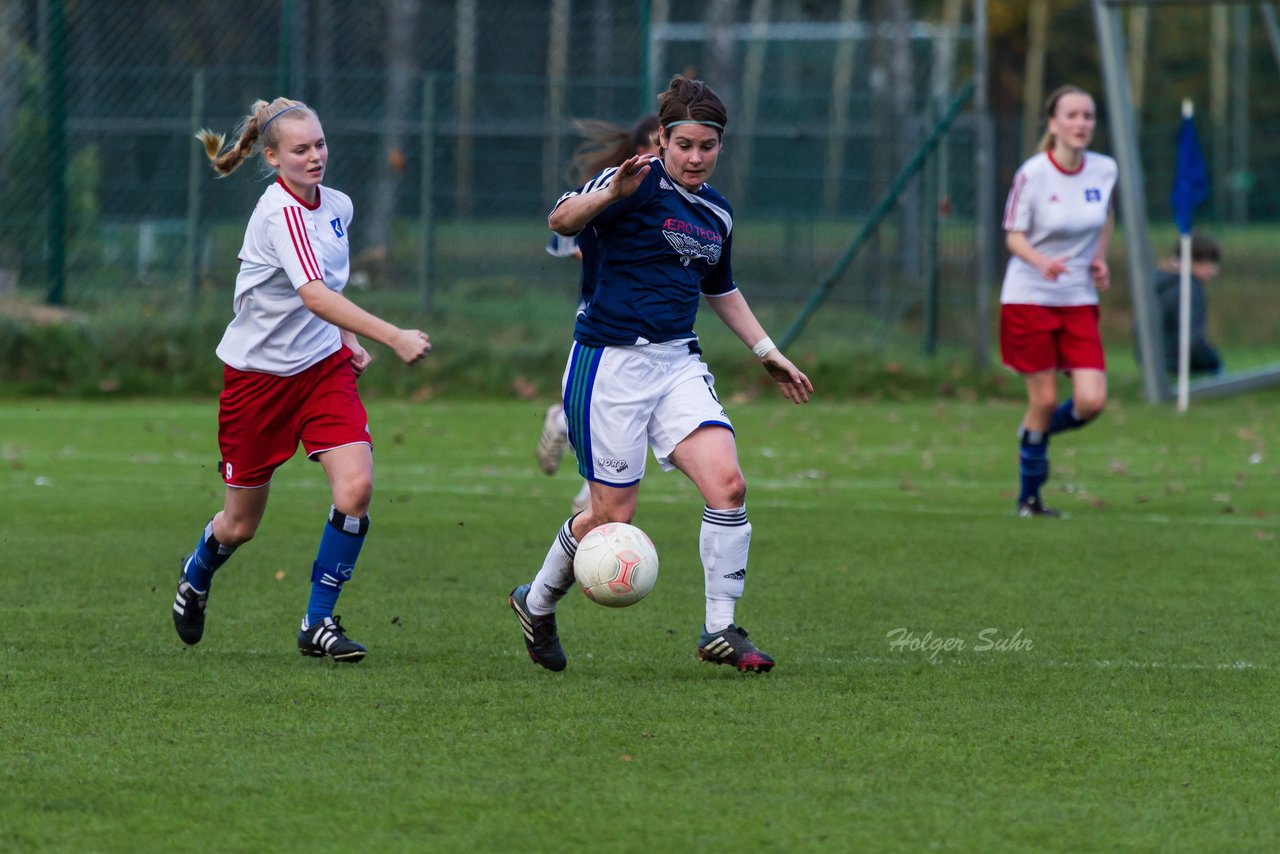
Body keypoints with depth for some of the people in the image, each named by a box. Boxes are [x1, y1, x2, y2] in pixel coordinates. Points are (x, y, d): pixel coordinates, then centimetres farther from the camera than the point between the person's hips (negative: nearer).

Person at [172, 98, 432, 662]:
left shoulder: (337, 206, 1)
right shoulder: (280, 213, -24)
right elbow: (314, 296, -39)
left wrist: (347, 340, 5)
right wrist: (393, 337, -47)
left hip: (323, 366, 5)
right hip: (258, 375, -5)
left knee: (356, 487, -17)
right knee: (242, 524, 8)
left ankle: (319, 622, -4)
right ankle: (196, 576, 44)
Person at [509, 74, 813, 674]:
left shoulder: (717, 213, 13)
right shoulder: (640, 184, -10)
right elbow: (561, 221, -26)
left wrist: (767, 353, 27)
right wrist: (610, 193, -45)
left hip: (678, 361, 6)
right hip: (610, 364, -6)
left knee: (727, 483, -13)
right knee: (613, 515, -1)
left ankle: (720, 631, -5)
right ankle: (536, 603, 26)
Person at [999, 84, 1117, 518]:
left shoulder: (1105, 170, -1)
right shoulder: (1032, 174, -13)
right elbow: (1013, 235, -8)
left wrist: (1100, 258, 7)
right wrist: (1042, 262, -27)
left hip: (1079, 302, 4)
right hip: (1029, 298, -4)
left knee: (1091, 401, -9)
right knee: (1044, 400, -1)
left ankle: (1036, 433, 24)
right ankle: (1028, 496, 17)